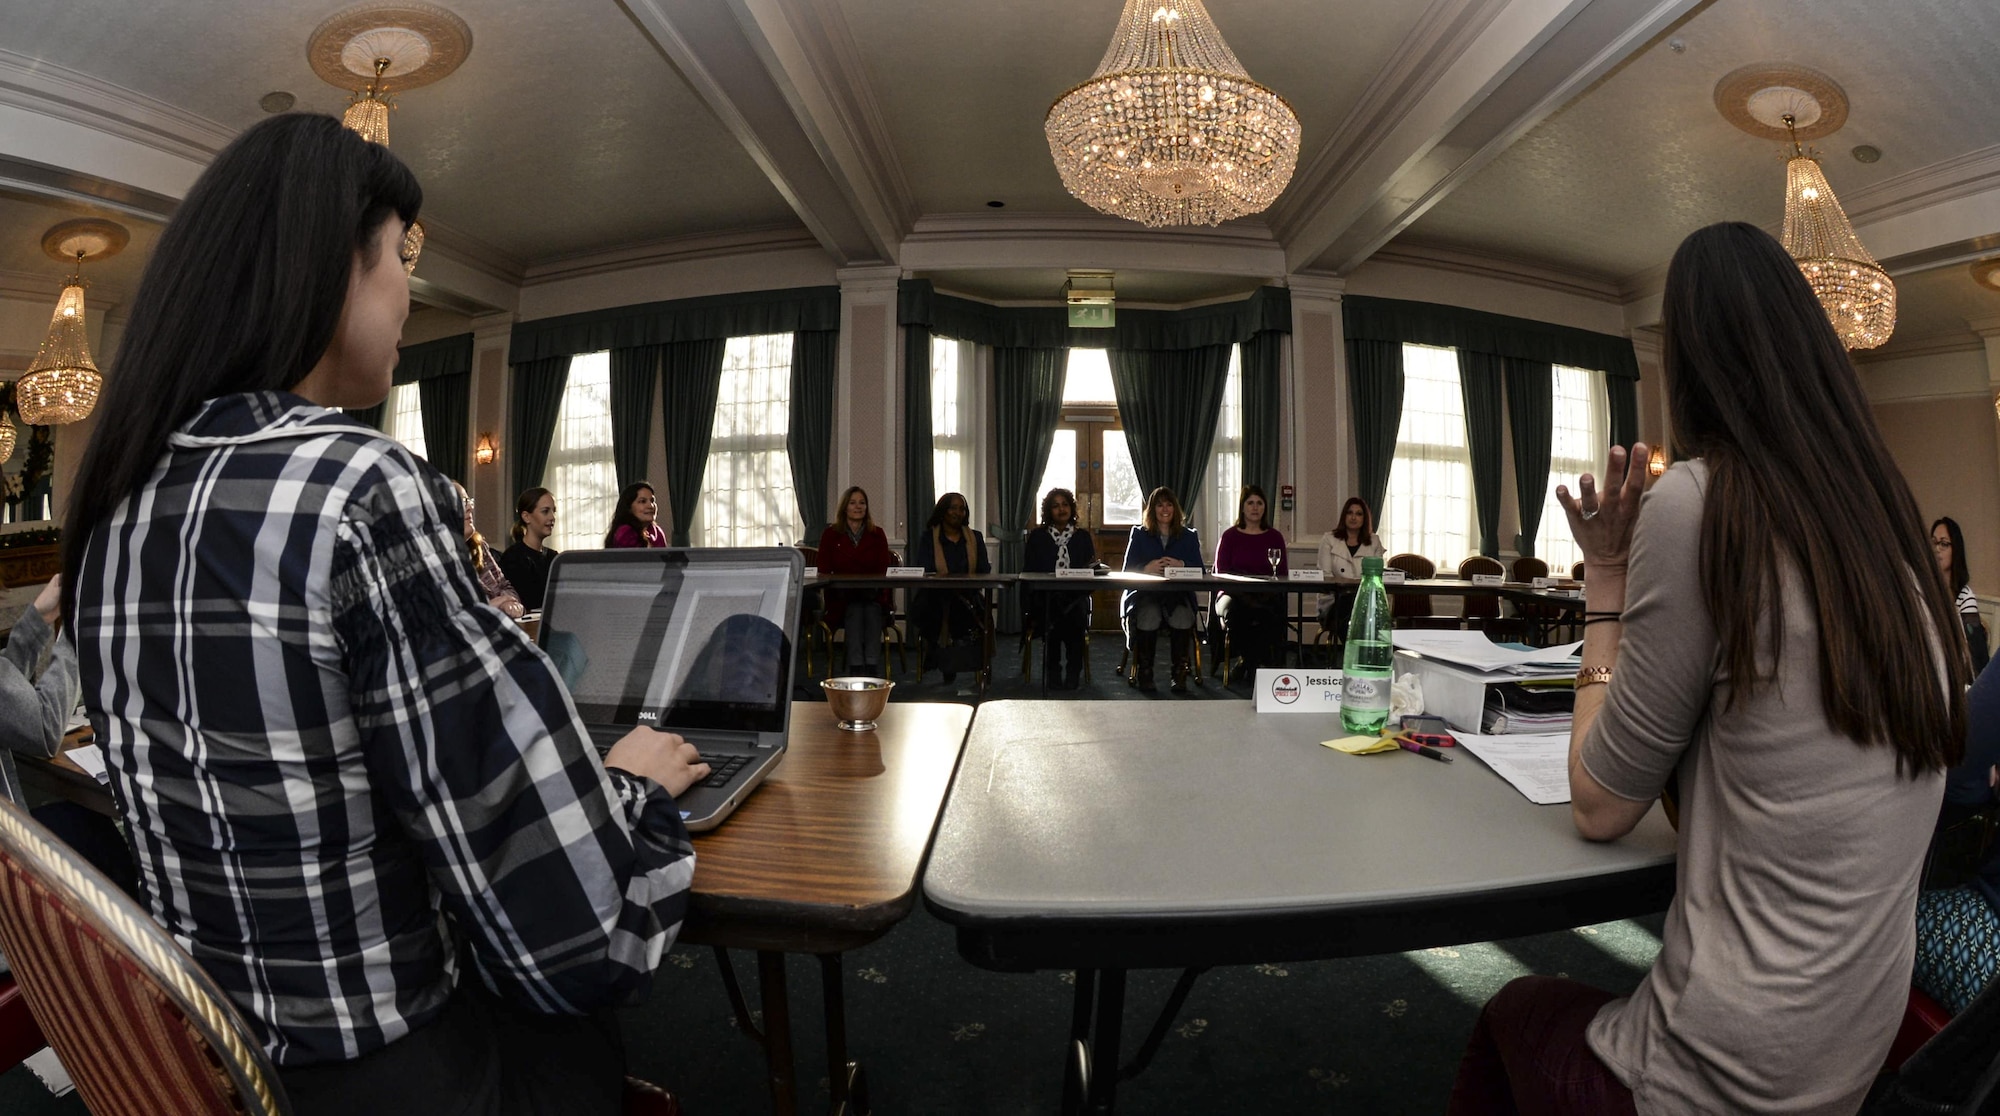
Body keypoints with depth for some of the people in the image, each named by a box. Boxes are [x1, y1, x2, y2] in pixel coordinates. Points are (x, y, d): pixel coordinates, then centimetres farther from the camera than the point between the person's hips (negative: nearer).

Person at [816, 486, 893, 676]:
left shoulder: (877, 535, 14)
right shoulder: (831, 534, 11)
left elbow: (885, 569, 6)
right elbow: (823, 571, 6)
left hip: (872, 597, 1)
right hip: (843, 598, -1)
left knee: (872, 609, -33)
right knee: (855, 610, -34)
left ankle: (872, 668, -44)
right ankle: (856, 668, -46)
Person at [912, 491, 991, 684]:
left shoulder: (975, 538, 17)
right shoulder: (927, 538, 8)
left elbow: (984, 570, 7)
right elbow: (923, 572, -6)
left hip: (967, 598, 2)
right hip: (934, 598, -2)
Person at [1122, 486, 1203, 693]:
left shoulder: (1189, 536, 17)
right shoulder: (1139, 534, 16)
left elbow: (1199, 570, 4)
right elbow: (1128, 569, 6)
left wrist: (1180, 565, -17)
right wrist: (1147, 568, -16)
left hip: (1178, 595, 1)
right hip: (1145, 594, -1)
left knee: (1182, 617, -33)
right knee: (1149, 616, -34)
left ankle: (1180, 675, -20)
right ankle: (1144, 674, -20)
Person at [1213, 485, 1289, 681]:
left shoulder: (1275, 536, 15)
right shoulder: (1230, 536, 12)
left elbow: (1283, 573, 10)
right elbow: (1221, 572, 5)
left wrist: (1267, 593, -11)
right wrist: (1244, 595, -12)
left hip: (1266, 597, 1)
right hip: (1235, 594, -1)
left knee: (1269, 614, -36)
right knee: (1232, 611, -37)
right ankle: (1249, 661, -21)